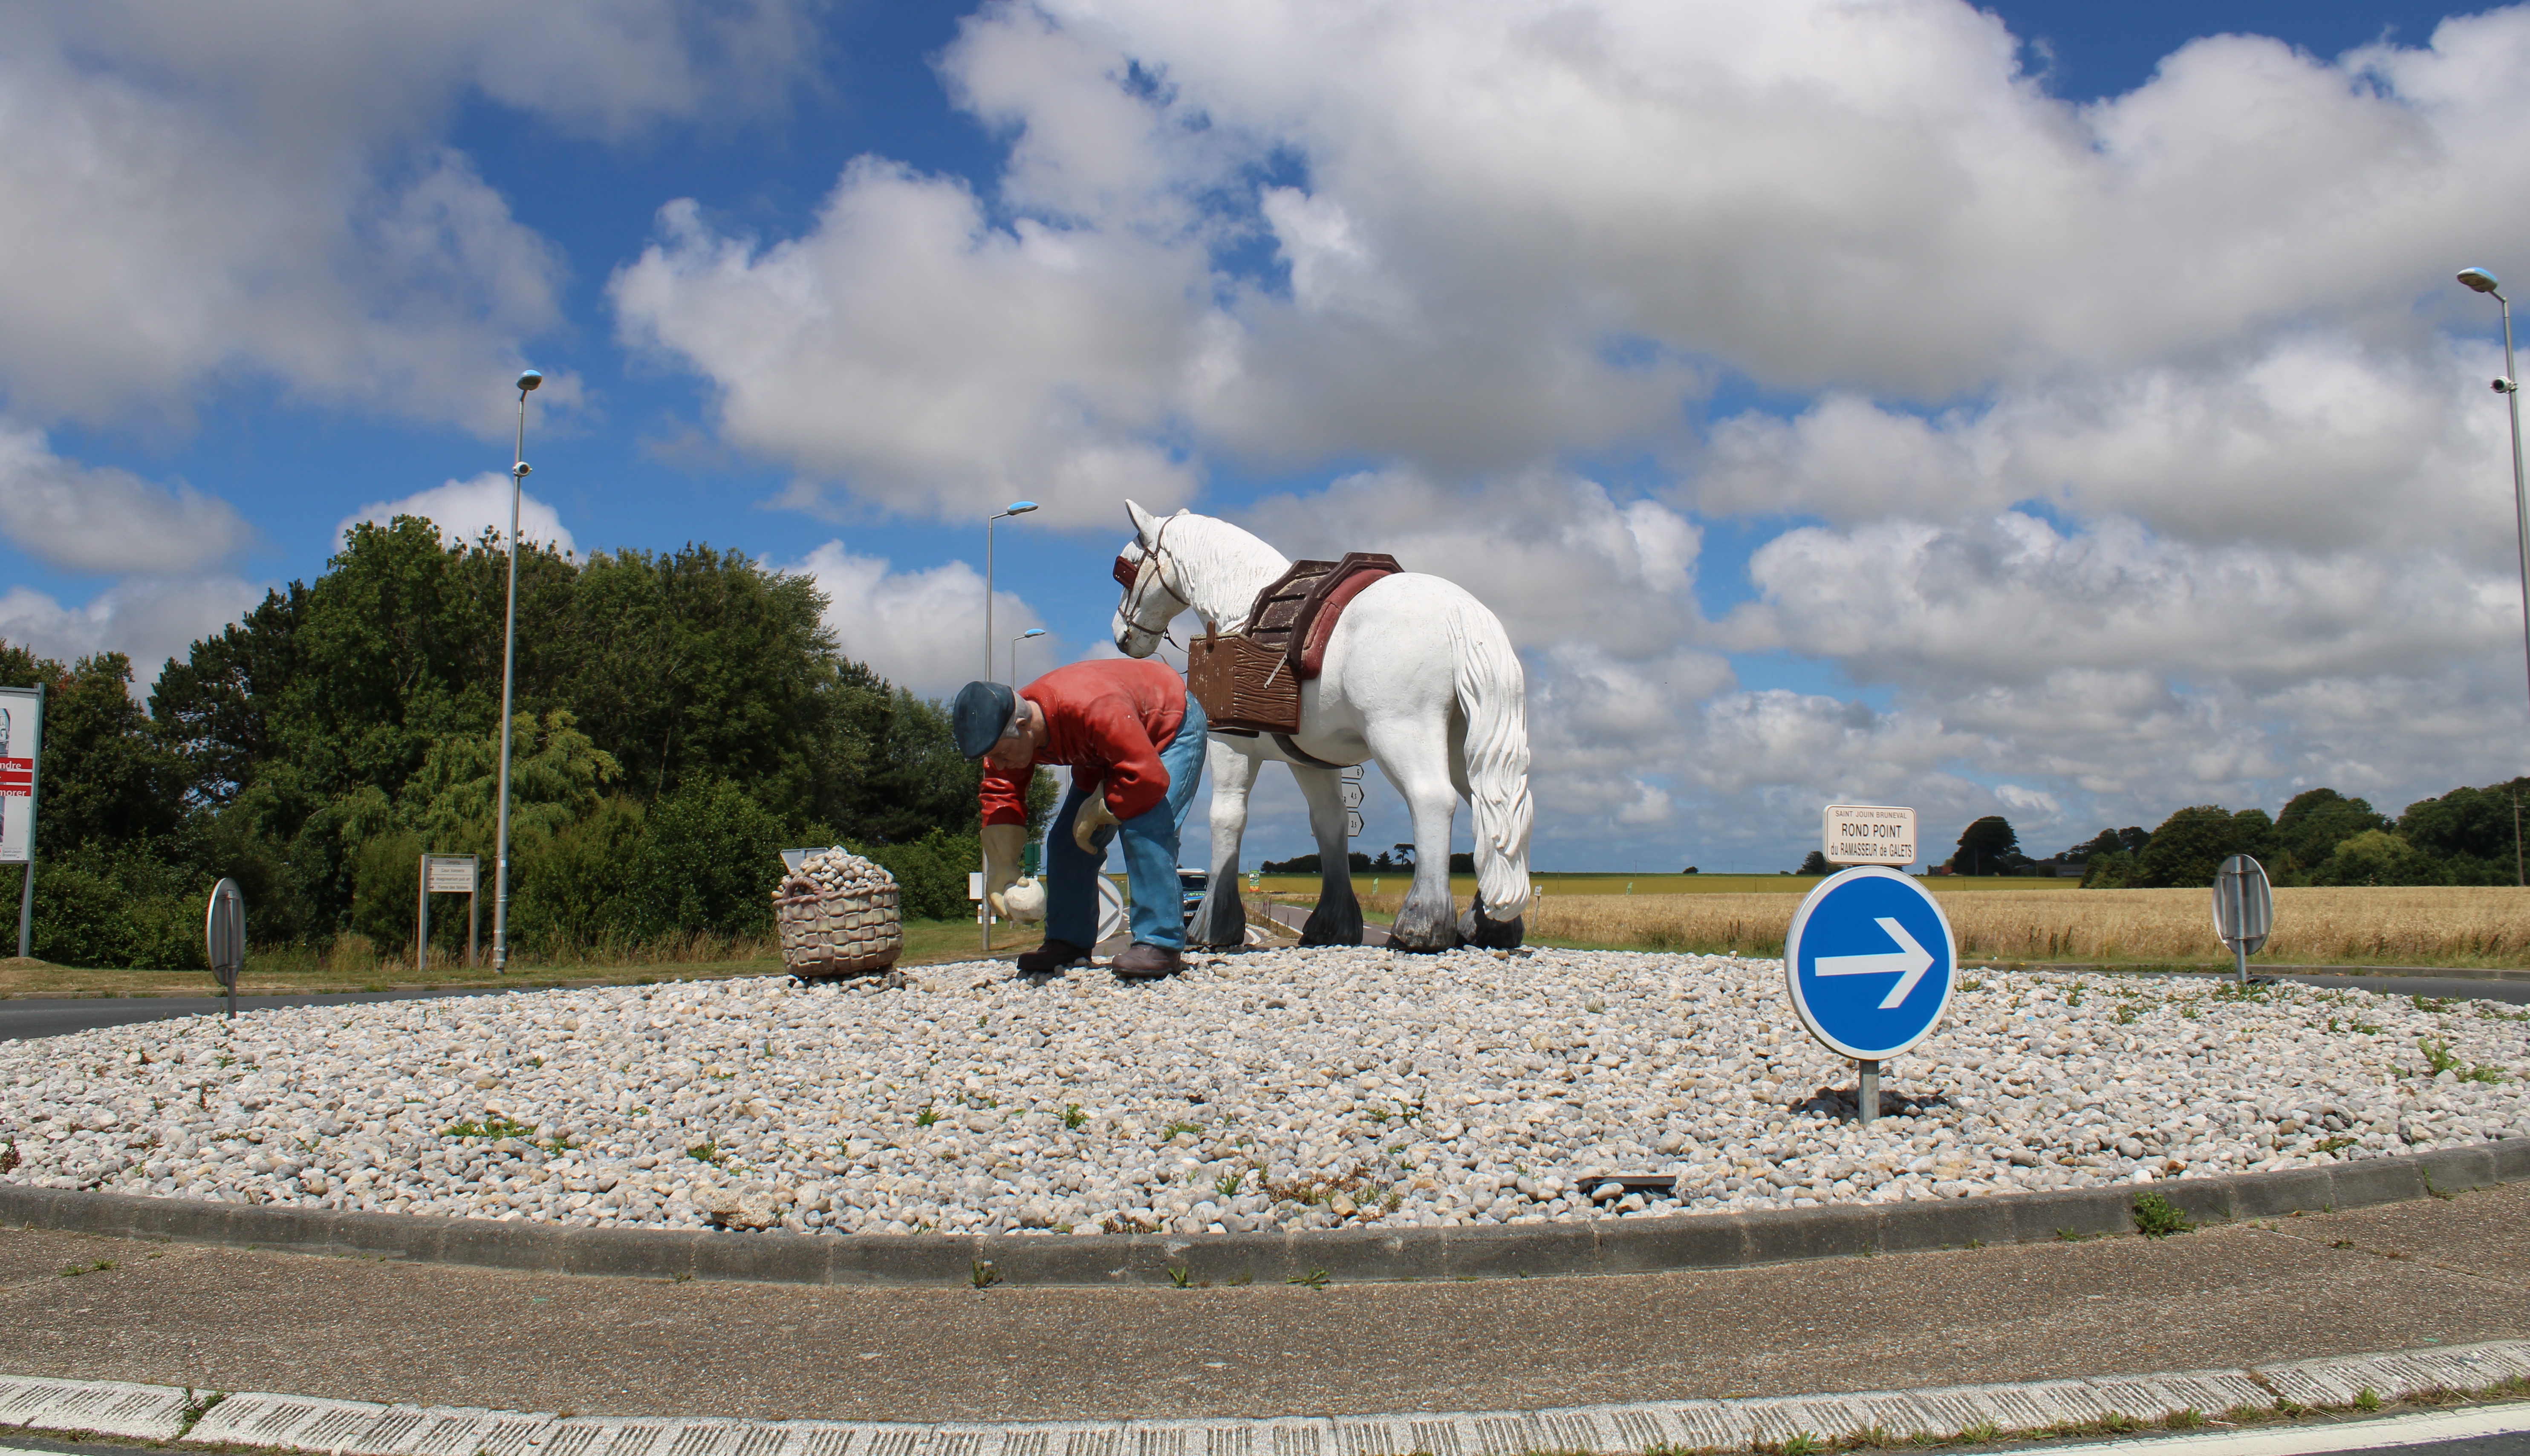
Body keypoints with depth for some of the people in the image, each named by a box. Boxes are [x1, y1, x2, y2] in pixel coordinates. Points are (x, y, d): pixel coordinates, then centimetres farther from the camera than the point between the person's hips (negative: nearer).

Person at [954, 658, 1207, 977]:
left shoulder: (1091, 710, -46)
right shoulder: (1005, 732, -21)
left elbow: (1147, 778, -43)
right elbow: (1001, 798, -12)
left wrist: (1096, 812, -28)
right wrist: (1002, 871, -21)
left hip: (1173, 727, -8)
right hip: (1106, 754, 8)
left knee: (1144, 830, -28)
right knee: (1066, 840, 1)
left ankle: (1161, 942, -22)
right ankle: (1068, 941, 13)